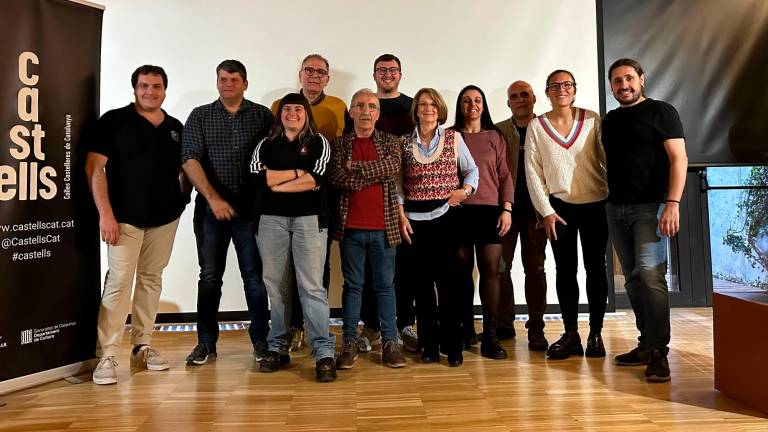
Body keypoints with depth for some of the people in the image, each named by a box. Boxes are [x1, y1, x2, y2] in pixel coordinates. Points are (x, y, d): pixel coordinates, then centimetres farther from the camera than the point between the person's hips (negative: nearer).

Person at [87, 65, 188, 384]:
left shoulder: (175, 127, 12)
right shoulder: (114, 121, -1)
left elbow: (183, 168, 21)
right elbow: (94, 167, -6)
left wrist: (184, 195, 4)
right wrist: (105, 213, -13)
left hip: (165, 217, 4)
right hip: (124, 217, -4)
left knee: (151, 280, 10)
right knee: (119, 281, -8)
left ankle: (142, 347, 21)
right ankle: (106, 356, -1)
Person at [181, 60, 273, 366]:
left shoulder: (263, 116, 6)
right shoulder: (200, 116, 7)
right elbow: (189, 159, -3)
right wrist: (213, 198, -15)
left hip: (250, 209, -1)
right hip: (210, 209, 1)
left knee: (254, 276, 3)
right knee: (210, 277, 7)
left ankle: (261, 340, 15)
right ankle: (206, 343, 19)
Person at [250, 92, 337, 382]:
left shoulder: (318, 143, 9)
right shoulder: (266, 145, 15)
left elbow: (317, 179, -7)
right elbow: (257, 177, -3)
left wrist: (276, 183, -4)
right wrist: (298, 172, -3)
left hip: (309, 219, -2)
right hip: (271, 219, 3)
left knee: (312, 286, -7)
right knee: (276, 285, 6)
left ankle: (324, 353, -3)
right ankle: (278, 347, 17)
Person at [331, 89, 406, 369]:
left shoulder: (390, 142, 8)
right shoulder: (339, 145, 6)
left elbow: (393, 167, -13)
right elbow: (337, 178, -10)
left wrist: (356, 166, -10)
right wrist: (376, 173, -11)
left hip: (383, 226, 0)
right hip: (351, 227, 0)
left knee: (385, 284, 8)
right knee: (352, 285, 8)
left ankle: (391, 341, 17)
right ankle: (349, 343, 18)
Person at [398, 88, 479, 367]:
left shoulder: (453, 138, 6)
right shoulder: (405, 143, 7)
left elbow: (472, 170, 11)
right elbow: (398, 183, 5)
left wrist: (465, 190, -8)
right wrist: (401, 215, -3)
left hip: (446, 216, -1)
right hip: (415, 218, 1)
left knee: (448, 280, -3)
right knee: (422, 281, 5)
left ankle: (452, 345, 9)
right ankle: (429, 345, 16)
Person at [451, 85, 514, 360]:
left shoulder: (495, 136, 12)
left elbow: (504, 175, 9)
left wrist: (507, 209, -1)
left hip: (490, 210, 1)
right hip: (458, 210, 0)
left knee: (490, 270, -5)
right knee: (463, 270, 3)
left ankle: (490, 337, 0)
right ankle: (466, 329, 16)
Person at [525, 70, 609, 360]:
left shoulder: (592, 120, 2)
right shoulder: (536, 126, 2)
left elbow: (608, 159, 5)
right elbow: (532, 172, 0)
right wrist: (546, 211, -4)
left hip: (595, 204, 0)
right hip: (559, 206, 0)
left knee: (595, 268, 4)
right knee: (565, 269, 4)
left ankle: (595, 333, 15)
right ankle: (571, 334, 12)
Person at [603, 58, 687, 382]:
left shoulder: (661, 111, 1)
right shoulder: (610, 120, 17)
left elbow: (678, 158, -7)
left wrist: (673, 203, -18)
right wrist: (606, 199, 11)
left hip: (650, 206, -5)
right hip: (616, 209, 6)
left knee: (650, 275, -13)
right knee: (633, 279, 7)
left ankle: (659, 352, -6)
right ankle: (647, 344, 17)